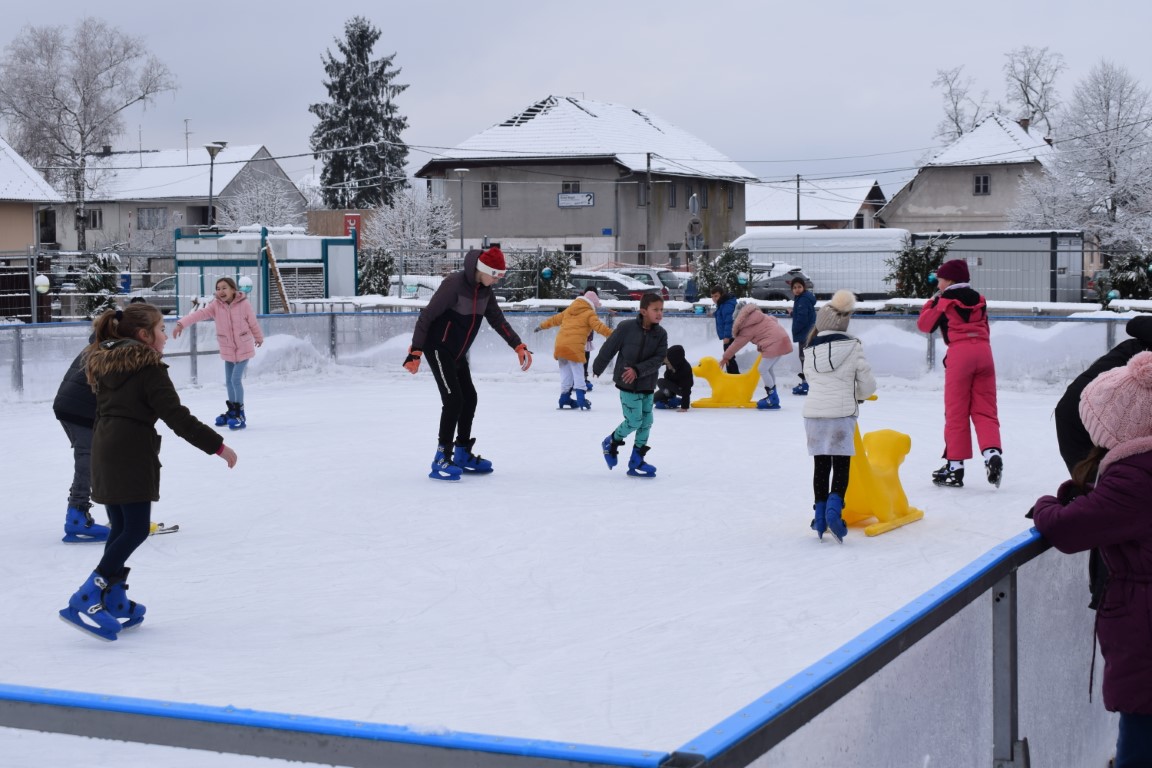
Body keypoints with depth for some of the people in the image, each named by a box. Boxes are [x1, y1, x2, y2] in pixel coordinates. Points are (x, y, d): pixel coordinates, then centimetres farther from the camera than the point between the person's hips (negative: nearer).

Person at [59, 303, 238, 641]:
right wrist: (218, 445, -13)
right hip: (132, 455, -9)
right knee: (136, 529, -6)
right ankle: (85, 600, -12)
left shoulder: (106, 364, 14)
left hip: (104, 454, 9)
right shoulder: (148, 369, -12)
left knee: (121, 528, 14)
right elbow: (177, 416, -16)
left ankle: (115, 604, 16)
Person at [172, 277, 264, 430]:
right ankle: (232, 410, 33)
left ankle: (240, 413, 0)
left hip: (244, 348, -5)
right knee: (229, 381, 14)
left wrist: (258, 337, 14)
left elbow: (253, 323, -2)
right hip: (227, 349, 5)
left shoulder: (244, 304, -17)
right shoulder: (215, 305, -9)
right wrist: (182, 323, -36)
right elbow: (199, 314, -21)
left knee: (236, 379, -12)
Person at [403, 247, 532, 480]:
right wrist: (415, 352, -26)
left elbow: (498, 320, 10)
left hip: (457, 352, 9)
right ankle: (442, 459, -12)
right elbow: (427, 316, -23)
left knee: (469, 398, 12)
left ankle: (462, 454, 26)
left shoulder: (484, 289, 2)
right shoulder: (454, 284, -23)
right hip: (438, 347, -9)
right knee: (453, 399, -16)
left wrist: (519, 347, 2)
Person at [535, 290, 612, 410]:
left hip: (560, 345, 6)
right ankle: (581, 399, -11)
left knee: (566, 374, 15)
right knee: (578, 374, -2)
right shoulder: (589, 313, 2)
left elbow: (555, 319, 32)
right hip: (574, 347, -6)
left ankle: (565, 399, 19)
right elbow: (599, 327, -11)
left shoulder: (569, 310, 22)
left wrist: (542, 326, 46)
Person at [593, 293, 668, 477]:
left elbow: (659, 358, -9)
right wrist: (597, 369, 6)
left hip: (647, 384, 5)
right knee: (634, 420, -9)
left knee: (646, 422, 6)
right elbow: (609, 348, -5)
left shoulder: (661, 334, -3)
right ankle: (611, 443, 20)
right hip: (627, 384, -5)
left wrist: (638, 370, -22)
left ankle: (636, 461, 16)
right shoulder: (626, 327, -15)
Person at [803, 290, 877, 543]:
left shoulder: (811, 351, 3)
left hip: (814, 412, 3)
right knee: (841, 465, 1)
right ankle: (834, 506, -19)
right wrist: (857, 396, 19)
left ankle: (820, 515, 13)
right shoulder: (852, 346, -4)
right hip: (842, 414, -3)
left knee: (821, 465, 11)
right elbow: (868, 384, -1)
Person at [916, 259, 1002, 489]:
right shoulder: (978, 299, 18)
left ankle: (955, 466, 4)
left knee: (956, 412, 2)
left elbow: (924, 324, 10)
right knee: (984, 409, 6)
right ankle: (992, 453, -16)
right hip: (983, 351, 4)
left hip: (960, 352, -4)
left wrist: (931, 302, 23)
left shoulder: (945, 300, 3)